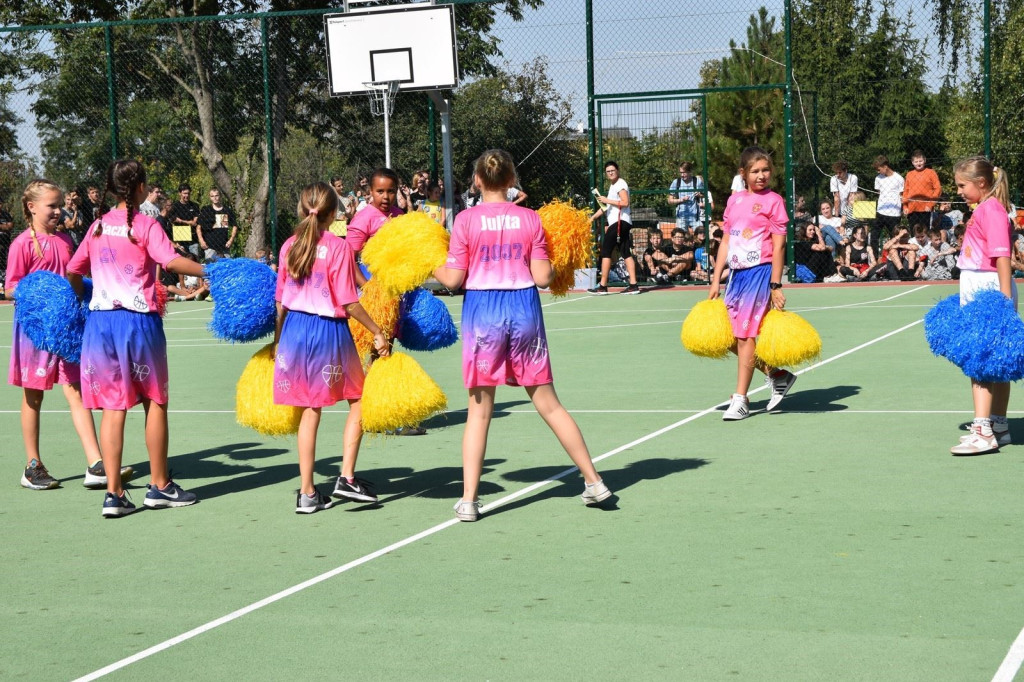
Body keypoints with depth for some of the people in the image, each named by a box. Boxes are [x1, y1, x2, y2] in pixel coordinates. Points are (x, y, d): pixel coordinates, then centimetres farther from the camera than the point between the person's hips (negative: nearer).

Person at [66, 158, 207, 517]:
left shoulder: (98, 226, 11)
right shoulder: (145, 224, -5)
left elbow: (72, 271, 17)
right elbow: (171, 261, -21)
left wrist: (83, 296, 35)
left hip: (100, 319, 4)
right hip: (138, 320, -4)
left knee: (113, 407, 4)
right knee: (154, 402, 10)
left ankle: (113, 493, -1)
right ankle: (160, 485, 16)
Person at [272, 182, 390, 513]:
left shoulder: (290, 245, 4)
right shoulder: (338, 247, -10)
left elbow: (281, 301, 8)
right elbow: (349, 303, -12)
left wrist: (277, 338, 19)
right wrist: (378, 333, -4)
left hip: (294, 329, 5)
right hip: (329, 330, -5)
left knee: (310, 410, 10)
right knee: (358, 400, 13)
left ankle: (307, 493, 11)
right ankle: (347, 478, 6)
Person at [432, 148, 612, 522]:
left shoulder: (465, 220, -4)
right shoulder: (530, 219, 1)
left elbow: (454, 279, -4)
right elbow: (542, 277, -2)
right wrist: (555, 264, 18)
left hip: (482, 312, -1)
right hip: (524, 310, 2)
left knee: (479, 409, 6)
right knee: (548, 404, 12)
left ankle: (469, 500, 2)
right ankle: (594, 481, 16)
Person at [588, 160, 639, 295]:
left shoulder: (620, 184, -8)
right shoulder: (612, 186, 23)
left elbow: (625, 203, -20)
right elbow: (606, 206, 30)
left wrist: (608, 200, -17)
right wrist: (592, 217, 27)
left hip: (619, 222, -10)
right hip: (616, 223, 10)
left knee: (605, 251, -8)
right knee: (626, 253, 3)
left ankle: (603, 286, -8)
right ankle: (633, 285, -2)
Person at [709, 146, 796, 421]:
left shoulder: (773, 201, -4)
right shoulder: (734, 200, 13)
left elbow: (778, 246, -7)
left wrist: (775, 286, -12)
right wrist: (715, 281, 12)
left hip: (760, 272, -7)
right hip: (736, 273, 7)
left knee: (745, 334, -7)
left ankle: (740, 401, 0)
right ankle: (777, 376, 23)